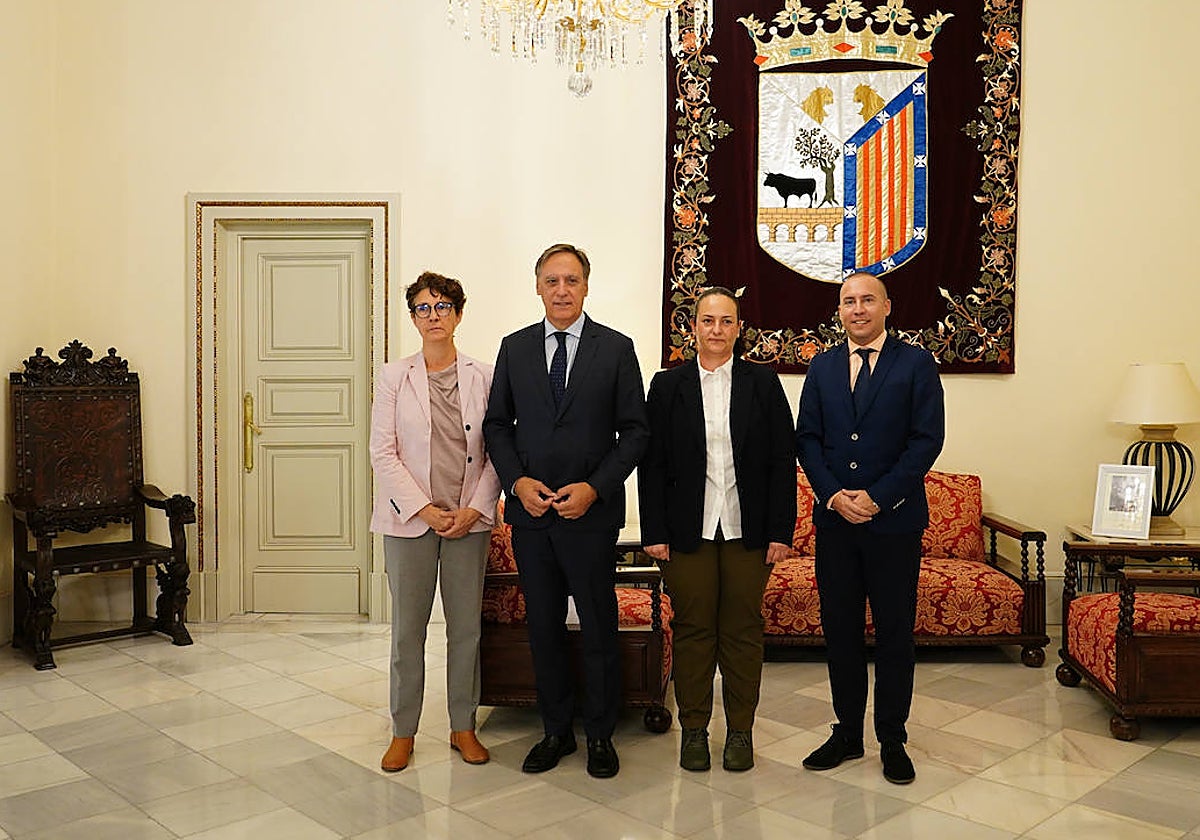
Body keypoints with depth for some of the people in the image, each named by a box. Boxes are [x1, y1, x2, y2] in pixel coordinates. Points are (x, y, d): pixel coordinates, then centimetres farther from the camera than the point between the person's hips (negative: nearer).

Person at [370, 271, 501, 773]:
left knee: (466, 627, 8)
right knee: (407, 629, 5)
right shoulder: (394, 377, 2)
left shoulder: (482, 377, 5)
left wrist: (474, 509, -9)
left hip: (469, 520, 1)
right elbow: (382, 452, -3)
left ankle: (463, 727, 22)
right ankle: (403, 732, 18)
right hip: (409, 519, -1)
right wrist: (424, 509, -11)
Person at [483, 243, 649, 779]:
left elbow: (634, 430, -2)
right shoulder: (515, 348, 7)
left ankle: (600, 735, 22)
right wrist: (517, 481, -7)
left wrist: (594, 487, -13)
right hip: (529, 512, 3)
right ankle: (556, 730, 27)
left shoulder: (615, 348, -1)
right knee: (543, 626, 12)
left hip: (591, 513, -3)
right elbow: (497, 424, 9)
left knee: (599, 628, 6)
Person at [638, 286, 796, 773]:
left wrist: (781, 531, -4)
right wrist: (653, 532, -3)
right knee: (692, 631, 7)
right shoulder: (667, 385, 5)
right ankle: (694, 729, 21)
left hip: (747, 531, 0)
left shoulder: (763, 383, 5)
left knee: (743, 631, 7)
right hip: (688, 532, 0)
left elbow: (783, 461, 3)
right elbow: (652, 464, 3)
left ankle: (740, 731, 21)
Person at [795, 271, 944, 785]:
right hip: (834, 520, 3)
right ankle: (847, 733, 22)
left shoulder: (916, 365, 1)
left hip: (894, 521, -3)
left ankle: (892, 740, 19)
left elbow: (927, 439, -7)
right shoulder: (822, 368, 11)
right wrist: (833, 494, -9)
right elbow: (806, 438, 6)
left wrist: (877, 497, -14)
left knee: (895, 632, 5)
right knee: (840, 629, 9)